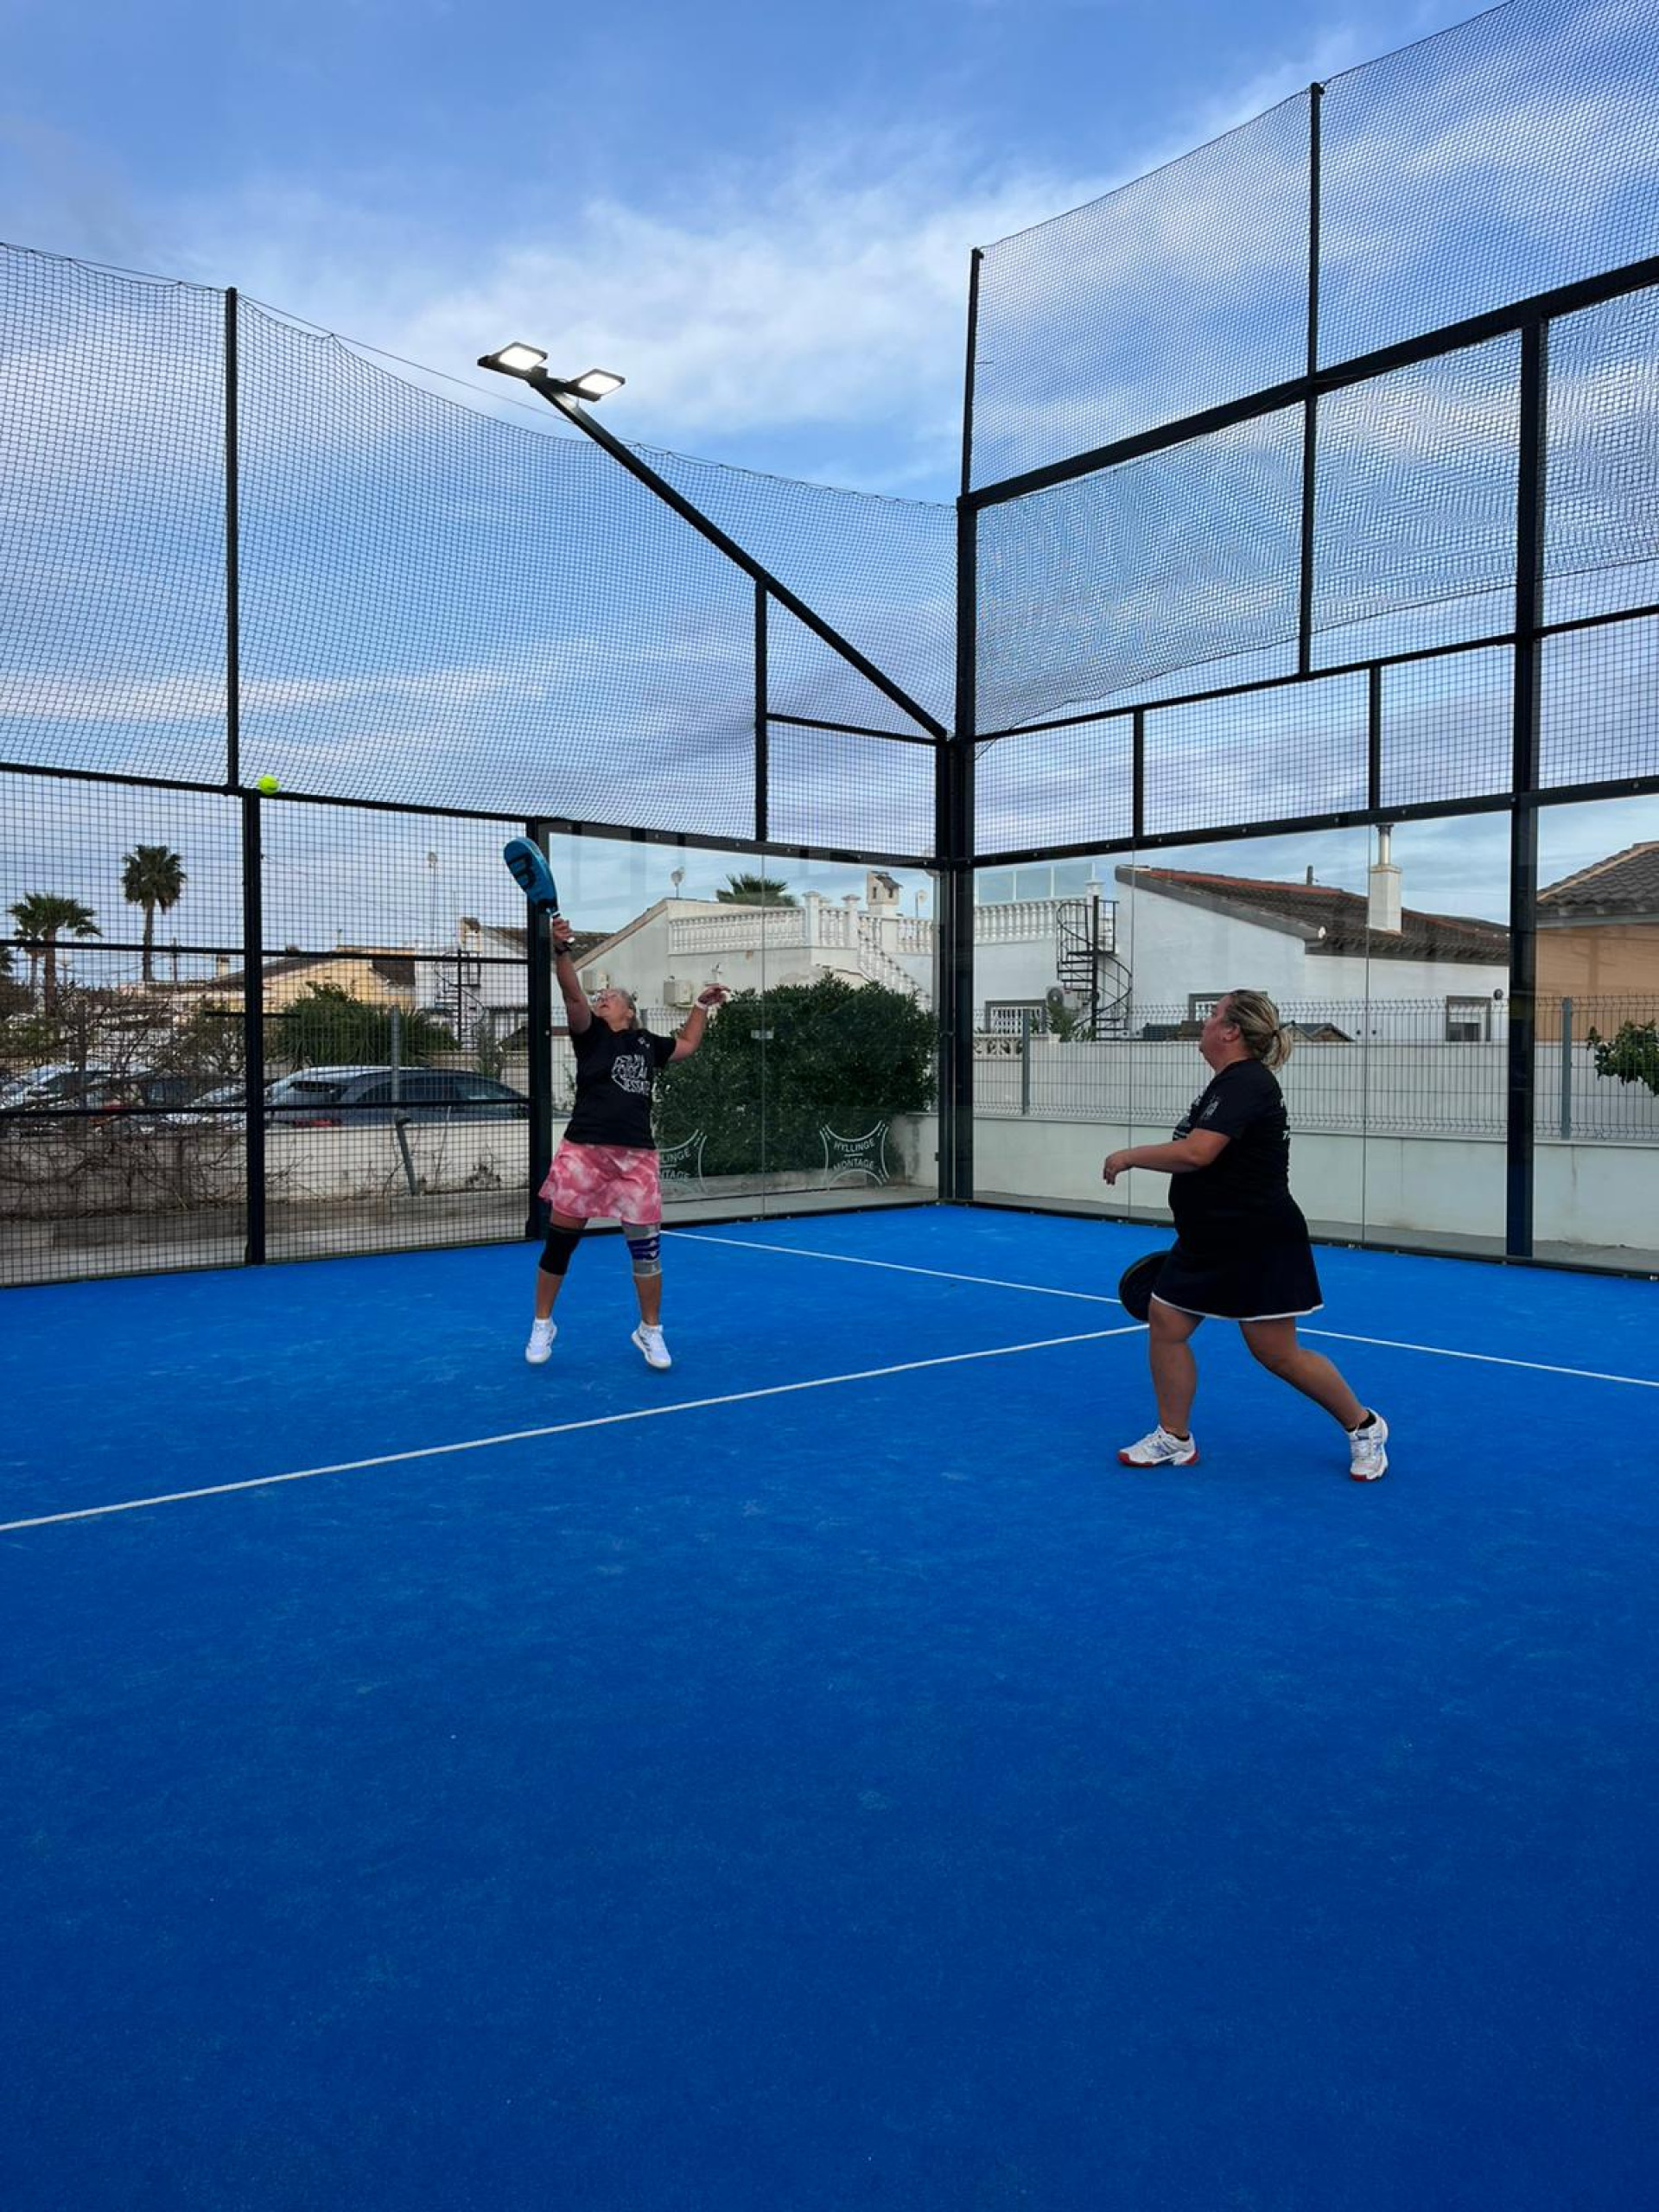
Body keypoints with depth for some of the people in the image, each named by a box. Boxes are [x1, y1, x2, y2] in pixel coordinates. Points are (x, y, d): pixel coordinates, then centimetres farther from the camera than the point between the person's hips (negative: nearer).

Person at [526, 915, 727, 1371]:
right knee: (560, 1242, 3)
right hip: (585, 1151, -2)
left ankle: (650, 1330, 20)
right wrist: (561, 951, -27)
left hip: (636, 1156, 2)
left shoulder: (647, 1043, 15)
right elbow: (573, 996, -13)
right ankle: (542, 1325, 21)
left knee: (646, 1246, 3)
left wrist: (702, 1005, 30)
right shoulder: (591, 1033, 5)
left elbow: (687, 1045, 33)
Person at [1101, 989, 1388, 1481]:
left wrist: (1129, 1156, -19)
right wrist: (1197, 1232, 26)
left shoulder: (1246, 1082, -20)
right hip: (1209, 1240, 10)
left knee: (1277, 1352, -2)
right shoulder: (1228, 1082, 12)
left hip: (1258, 1244, -10)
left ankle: (1363, 1426, 19)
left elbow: (1195, 1153, -32)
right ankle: (1175, 1439, 15)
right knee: (1165, 1324, 4)